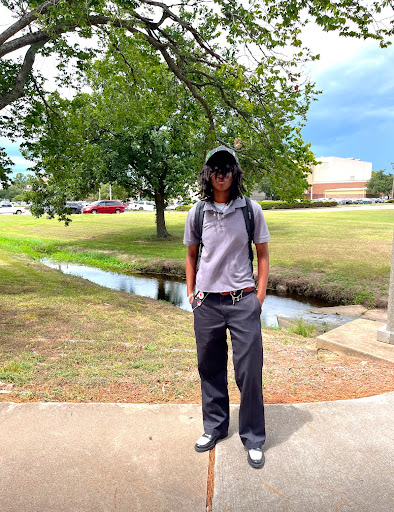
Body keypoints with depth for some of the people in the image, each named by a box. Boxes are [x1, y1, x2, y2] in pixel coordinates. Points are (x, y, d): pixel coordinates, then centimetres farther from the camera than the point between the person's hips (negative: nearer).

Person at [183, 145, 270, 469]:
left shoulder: (251, 209, -1)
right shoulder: (197, 213, 3)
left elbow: (263, 254, 4)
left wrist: (259, 296, -2)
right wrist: (190, 292, 9)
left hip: (243, 301, -2)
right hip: (207, 303, 2)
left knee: (249, 372, 4)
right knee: (210, 369, 15)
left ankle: (253, 438, 26)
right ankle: (215, 427, 36)